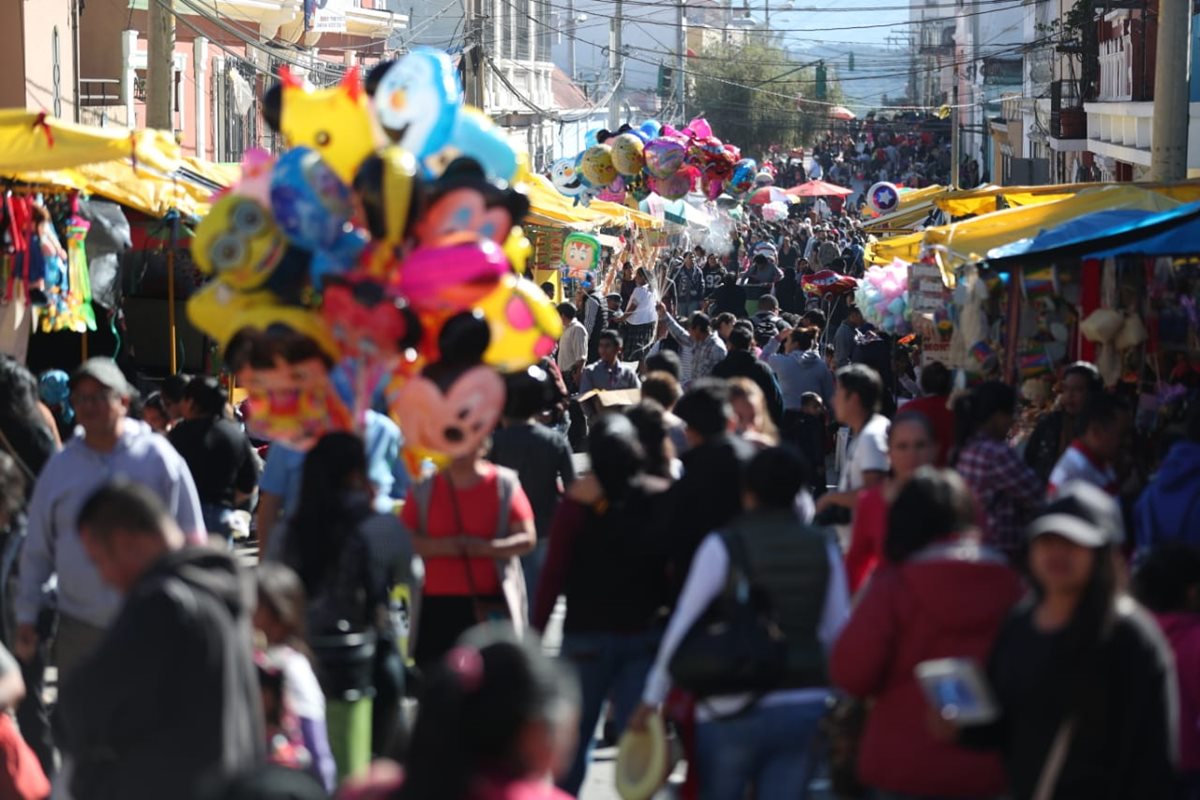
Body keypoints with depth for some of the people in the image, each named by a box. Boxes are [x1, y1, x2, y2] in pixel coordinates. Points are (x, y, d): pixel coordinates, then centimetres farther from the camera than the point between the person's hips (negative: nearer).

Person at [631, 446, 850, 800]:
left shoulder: (724, 544, -8)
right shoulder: (823, 547, 4)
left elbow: (684, 625, -5)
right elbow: (837, 631, 8)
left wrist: (652, 699, 2)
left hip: (735, 708, -3)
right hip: (805, 707, 3)